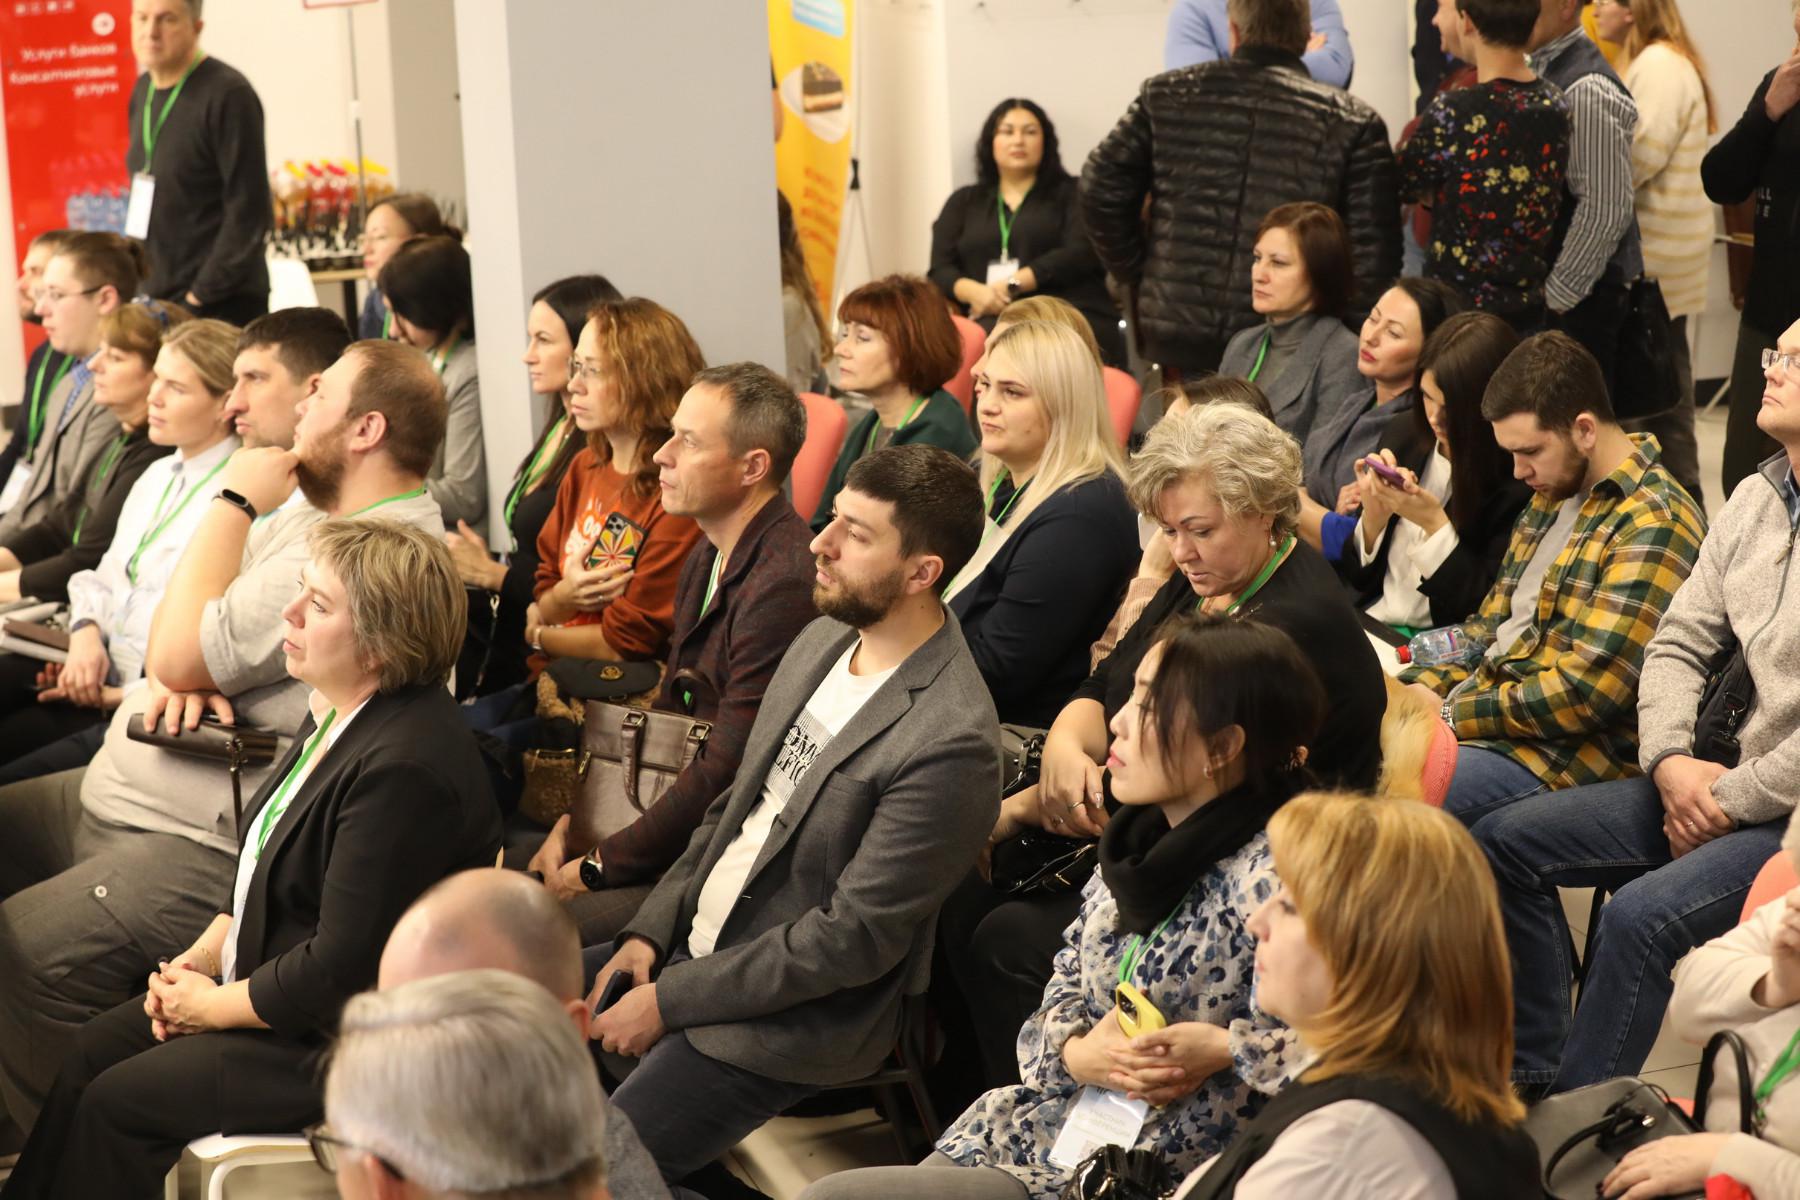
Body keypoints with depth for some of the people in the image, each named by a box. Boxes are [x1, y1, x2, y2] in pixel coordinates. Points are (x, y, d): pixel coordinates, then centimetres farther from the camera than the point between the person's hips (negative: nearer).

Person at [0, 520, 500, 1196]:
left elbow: (341, 969, -27)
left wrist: (214, 1006, -13)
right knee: (89, 1055, 8)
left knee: (118, 1101, -9)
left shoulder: (405, 770, -30)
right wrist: (202, 958, 3)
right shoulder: (340, 711, 3)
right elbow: (265, 867, 17)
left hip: (352, 1040, -10)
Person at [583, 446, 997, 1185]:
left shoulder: (950, 741, -25)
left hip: (793, 1014, -9)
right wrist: (649, 933, 1)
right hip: (692, 946, 9)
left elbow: (853, 938, -23)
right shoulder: (823, 641, 4)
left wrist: (672, 1001, -17)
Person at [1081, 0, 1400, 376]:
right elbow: (1374, 258, -6)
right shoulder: (1352, 123, -2)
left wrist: (1137, 274, 16)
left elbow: (1100, 191, 4)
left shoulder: (1165, 95, 3)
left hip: (1176, 343, 2)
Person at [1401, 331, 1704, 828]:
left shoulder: (1654, 526, -16)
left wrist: (1454, 713, -16)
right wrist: (1427, 688, 2)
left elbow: (1590, 690, -21)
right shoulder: (1553, 497, 15)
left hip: (1572, 751, -10)